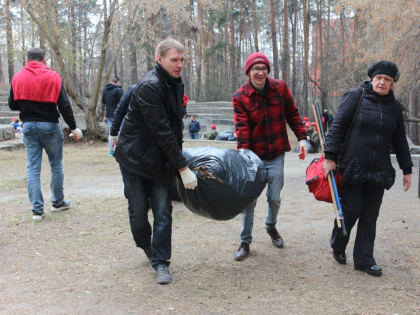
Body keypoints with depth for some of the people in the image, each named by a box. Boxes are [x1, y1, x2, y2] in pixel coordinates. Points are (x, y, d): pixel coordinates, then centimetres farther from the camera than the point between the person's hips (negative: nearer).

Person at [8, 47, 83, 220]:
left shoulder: (17, 78, 1)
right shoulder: (53, 76, -6)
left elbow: (12, 105, 6)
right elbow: (64, 105, -8)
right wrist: (73, 127, -2)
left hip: (28, 126, 2)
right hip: (50, 125, -2)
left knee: (33, 167, 5)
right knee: (56, 165, 12)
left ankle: (37, 209, 3)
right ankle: (58, 202, 23)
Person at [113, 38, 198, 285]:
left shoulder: (176, 84, 5)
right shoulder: (150, 87, -23)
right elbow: (162, 132, -26)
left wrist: (178, 158, 16)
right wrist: (183, 167, -25)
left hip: (162, 160, 6)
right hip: (136, 158, -6)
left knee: (163, 212, 0)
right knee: (138, 211, 6)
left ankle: (161, 261, 9)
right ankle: (146, 246, 34)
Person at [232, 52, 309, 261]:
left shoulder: (280, 88, 0)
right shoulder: (240, 97, -7)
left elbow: (292, 115, 10)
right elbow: (241, 129, -15)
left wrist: (302, 137, 2)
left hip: (276, 155, 2)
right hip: (253, 155, -2)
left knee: (274, 198, 6)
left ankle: (271, 226, 39)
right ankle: (245, 242, 13)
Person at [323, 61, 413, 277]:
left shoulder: (394, 107, 10)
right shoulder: (356, 96, -3)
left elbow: (400, 141, 16)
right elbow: (337, 126, -7)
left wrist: (407, 169, 16)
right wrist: (330, 156, -13)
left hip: (379, 170, 4)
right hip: (353, 167, -4)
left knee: (370, 216, 6)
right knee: (351, 209, -2)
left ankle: (363, 259, 16)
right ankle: (338, 246, 24)